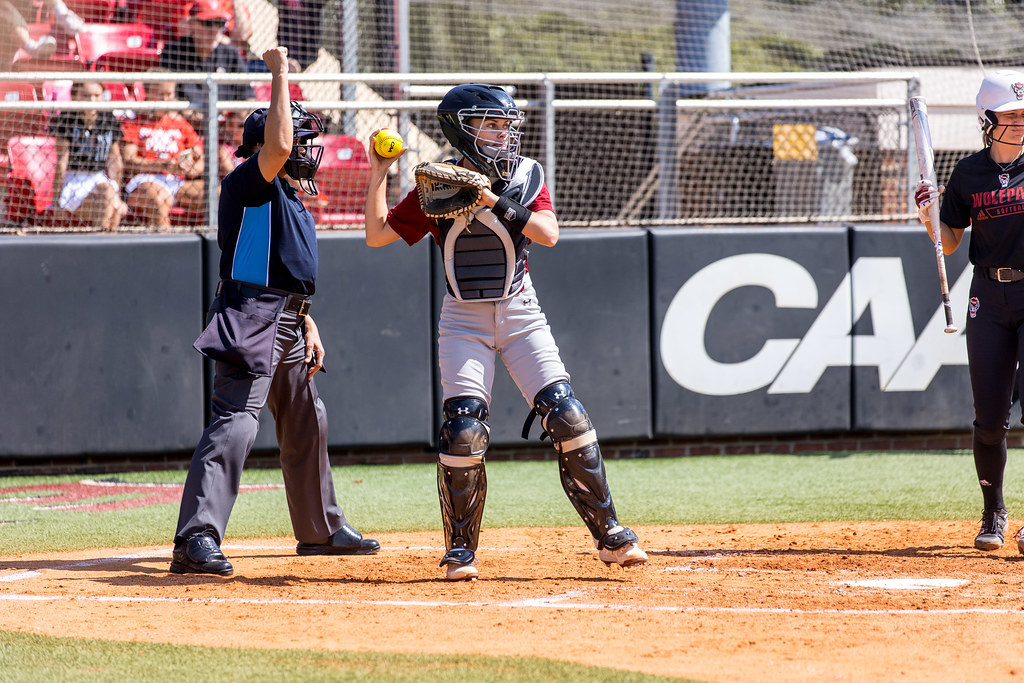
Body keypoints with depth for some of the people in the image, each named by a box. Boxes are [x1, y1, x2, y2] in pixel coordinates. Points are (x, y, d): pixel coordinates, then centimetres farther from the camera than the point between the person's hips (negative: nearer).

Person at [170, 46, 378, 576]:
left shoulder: (290, 195, 19)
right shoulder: (248, 183, -10)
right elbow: (277, 145, -30)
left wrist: (308, 325, 18)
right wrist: (280, 75, -21)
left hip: (286, 325, 10)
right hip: (251, 318, -10)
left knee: (306, 423, 21)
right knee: (236, 422, -20)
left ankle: (321, 529, 37)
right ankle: (196, 539, -28)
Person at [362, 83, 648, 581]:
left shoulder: (526, 175, 2)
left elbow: (548, 233, -14)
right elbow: (377, 234, -1)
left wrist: (496, 203, -24)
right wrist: (379, 173, -9)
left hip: (520, 314, 1)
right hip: (464, 320, -1)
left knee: (567, 417, -9)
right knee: (462, 431, -11)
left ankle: (609, 535, 0)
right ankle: (461, 550, 4)